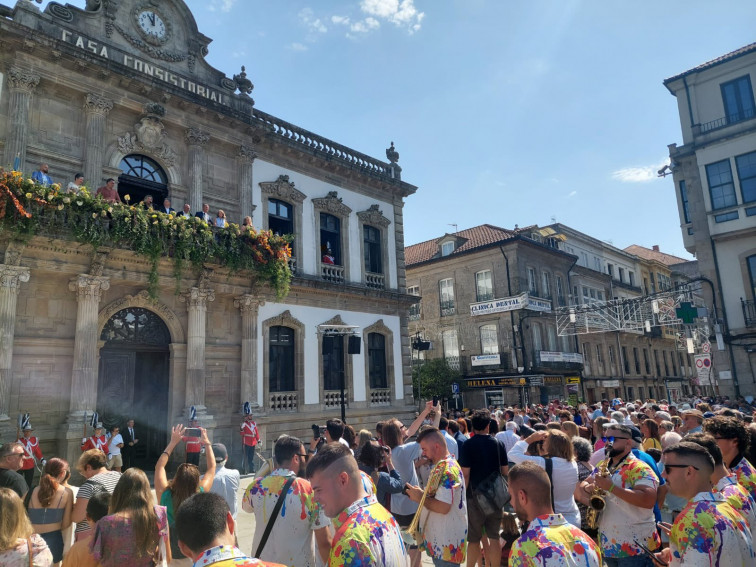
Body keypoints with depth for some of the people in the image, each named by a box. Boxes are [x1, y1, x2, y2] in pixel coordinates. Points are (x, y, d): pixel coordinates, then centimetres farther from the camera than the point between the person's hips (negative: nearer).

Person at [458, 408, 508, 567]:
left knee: (474, 539, 8)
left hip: (475, 496, -3)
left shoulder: (468, 444, -11)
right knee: (494, 537, 12)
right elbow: (504, 471, 6)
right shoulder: (498, 443, 0)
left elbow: (465, 474, -14)